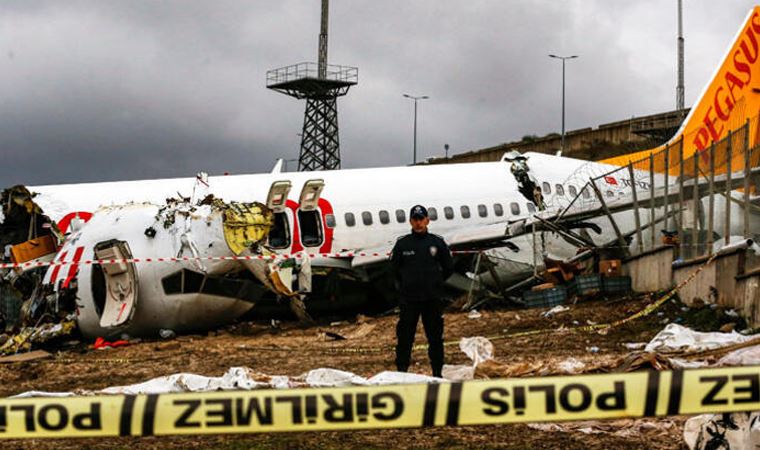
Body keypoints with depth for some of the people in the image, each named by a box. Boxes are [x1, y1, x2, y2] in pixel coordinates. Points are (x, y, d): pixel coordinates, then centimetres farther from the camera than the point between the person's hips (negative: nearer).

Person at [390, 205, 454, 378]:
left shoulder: (437, 242, 2)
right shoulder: (402, 243, 1)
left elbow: (449, 268, 12)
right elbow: (395, 268, 13)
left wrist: (435, 282, 10)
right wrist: (407, 283, 10)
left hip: (433, 298, 0)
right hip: (408, 298, 0)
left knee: (435, 336, 5)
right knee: (405, 336, 1)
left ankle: (437, 372, 12)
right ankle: (401, 371, 9)